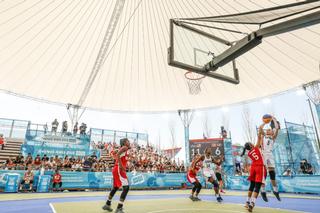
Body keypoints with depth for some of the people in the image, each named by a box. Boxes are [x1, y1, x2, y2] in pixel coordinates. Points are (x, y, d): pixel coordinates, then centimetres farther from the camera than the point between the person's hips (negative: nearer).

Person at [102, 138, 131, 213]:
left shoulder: (124, 149, 22)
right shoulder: (125, 147, -7)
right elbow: (118, 154, -24)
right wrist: (121, 166, -26)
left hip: (117, 169, 11)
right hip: (119, 169, -11)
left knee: (115, 188, 23)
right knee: (126, 188, -13)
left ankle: (107, 204, 38)